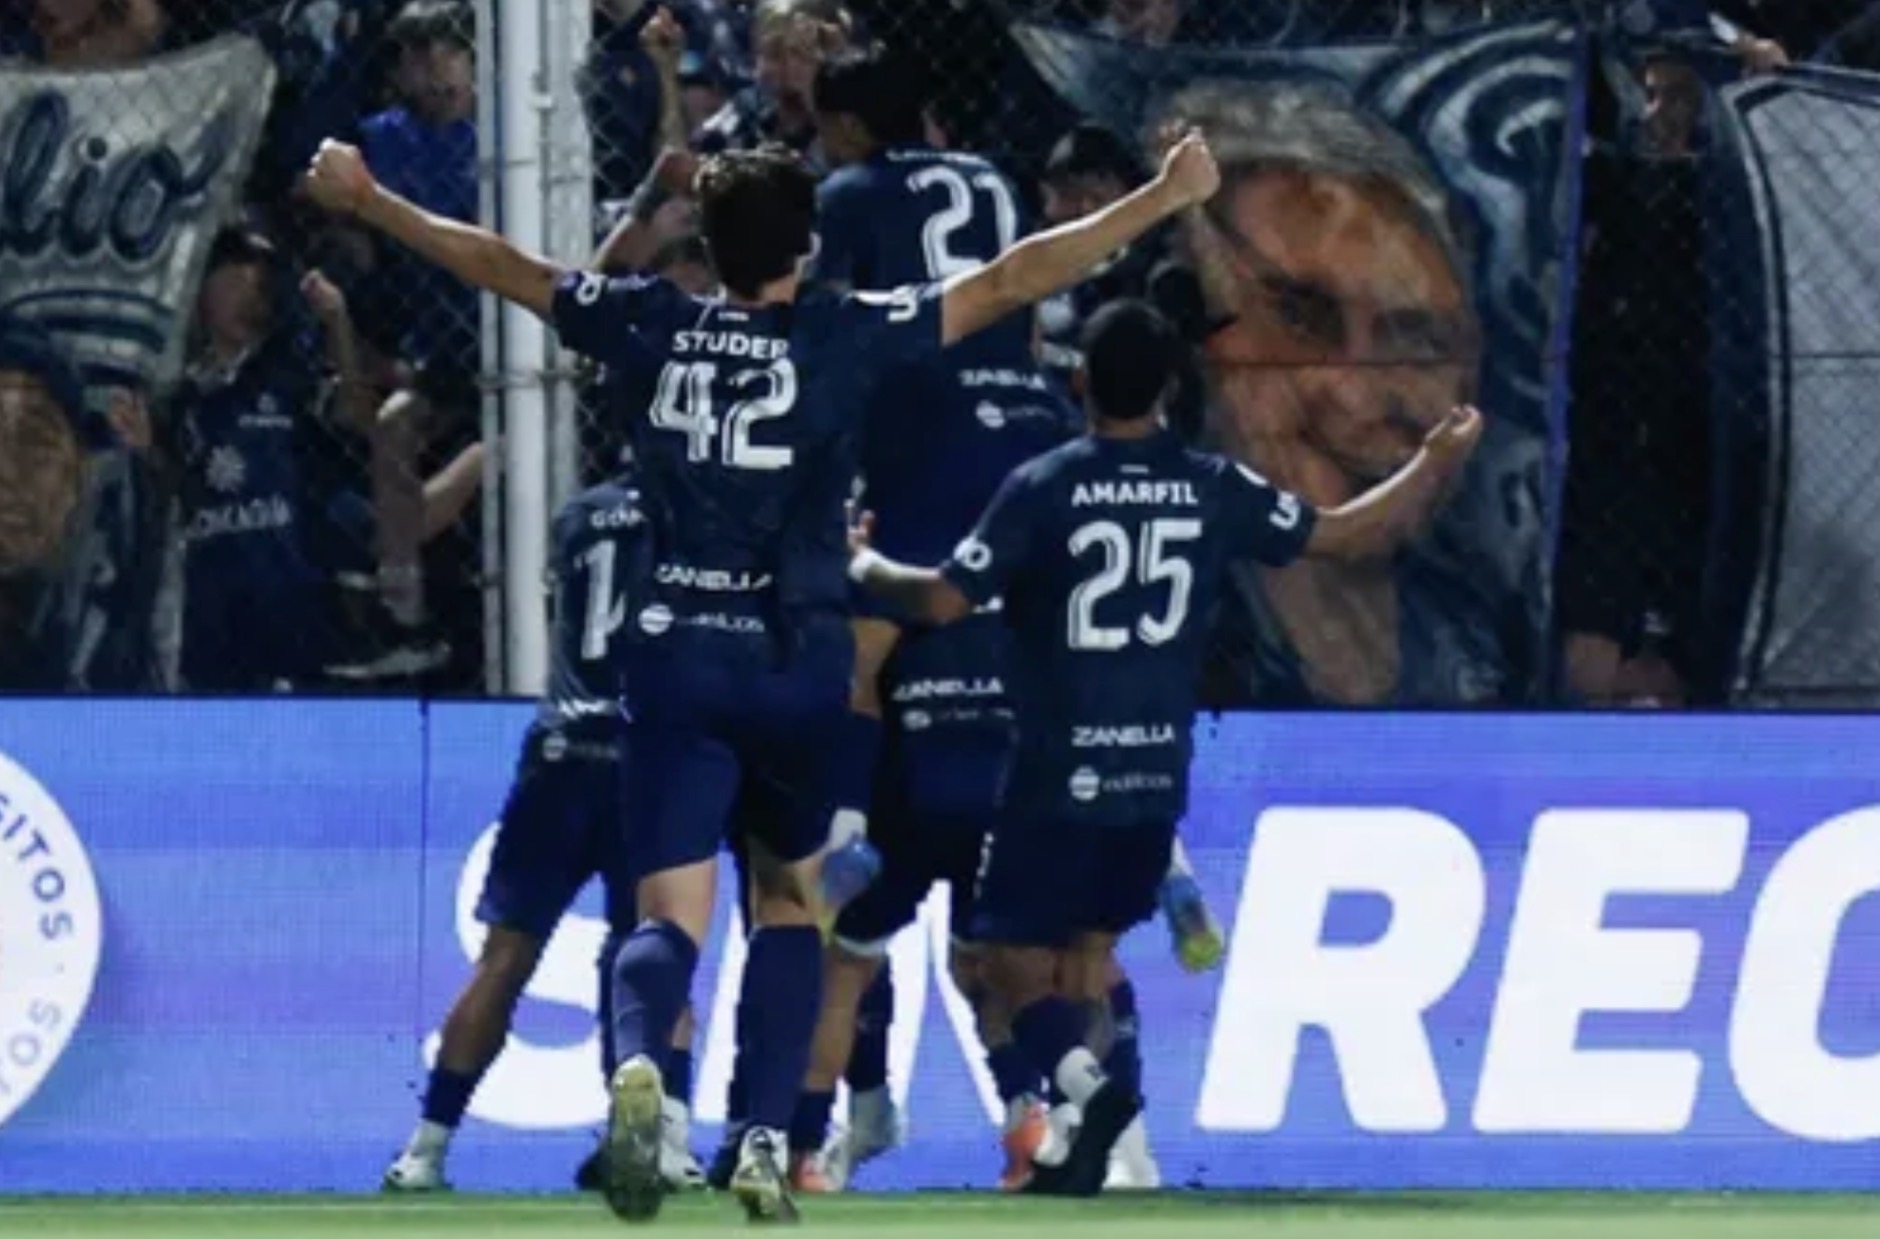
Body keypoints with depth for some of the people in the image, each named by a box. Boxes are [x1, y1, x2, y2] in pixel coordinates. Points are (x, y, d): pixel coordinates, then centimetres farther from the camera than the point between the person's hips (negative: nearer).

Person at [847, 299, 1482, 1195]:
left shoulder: (1045, 489, -12)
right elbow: (1349, 536, 6)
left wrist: (865, 566, 7)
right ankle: (1079, 1148, 15)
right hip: (1157, 777, 4)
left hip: (1059, 778, -4)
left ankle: (1086, 1085, -25)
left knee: (1018, 968, 3)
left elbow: (944, 599, -13)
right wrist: (1435, 465, 21)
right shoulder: (1214, 490, -1)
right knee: (1089, 950, 21)